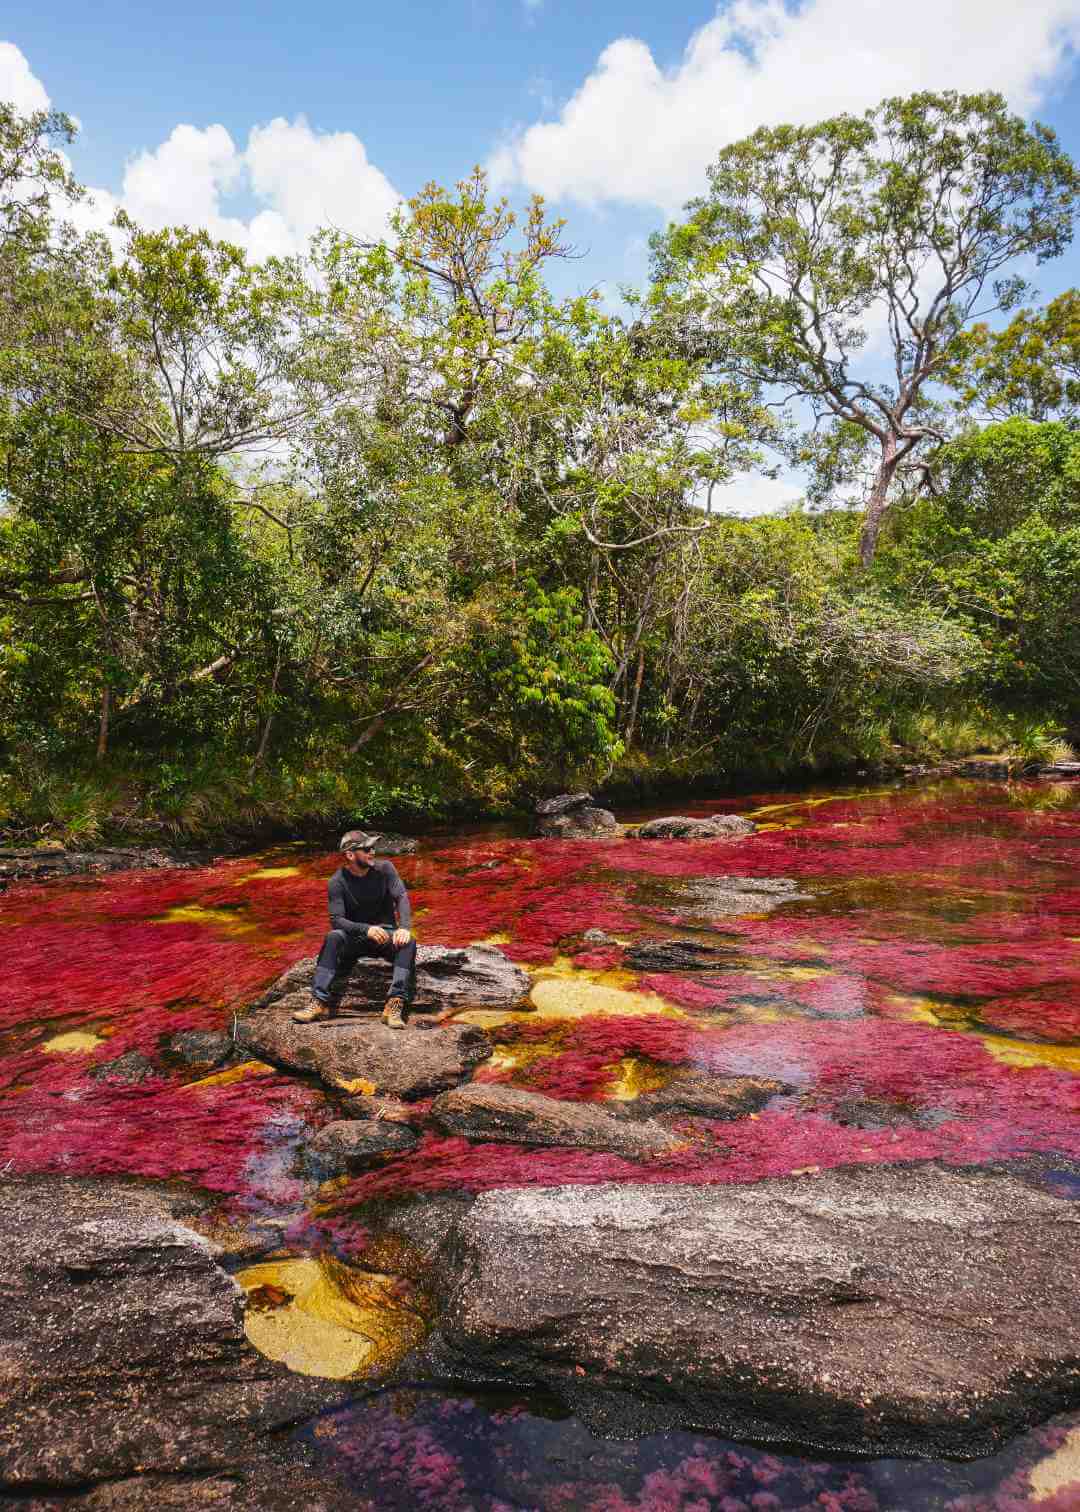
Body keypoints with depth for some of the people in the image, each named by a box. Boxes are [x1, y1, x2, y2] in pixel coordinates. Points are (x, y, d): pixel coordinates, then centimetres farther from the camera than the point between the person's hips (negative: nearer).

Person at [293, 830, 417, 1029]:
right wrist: (366, 929, -35)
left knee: (408, 942, -30)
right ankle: (321, 1002, -33)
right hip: (355, 937, -1)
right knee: (333, 937, -31)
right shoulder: (337, 882, -10)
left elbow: (402, 897, -16)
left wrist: (404, 928, -35)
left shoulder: (384, 869, -6)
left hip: (386, 933, 1)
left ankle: (395, 1005, -40)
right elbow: (336, 920, -18)